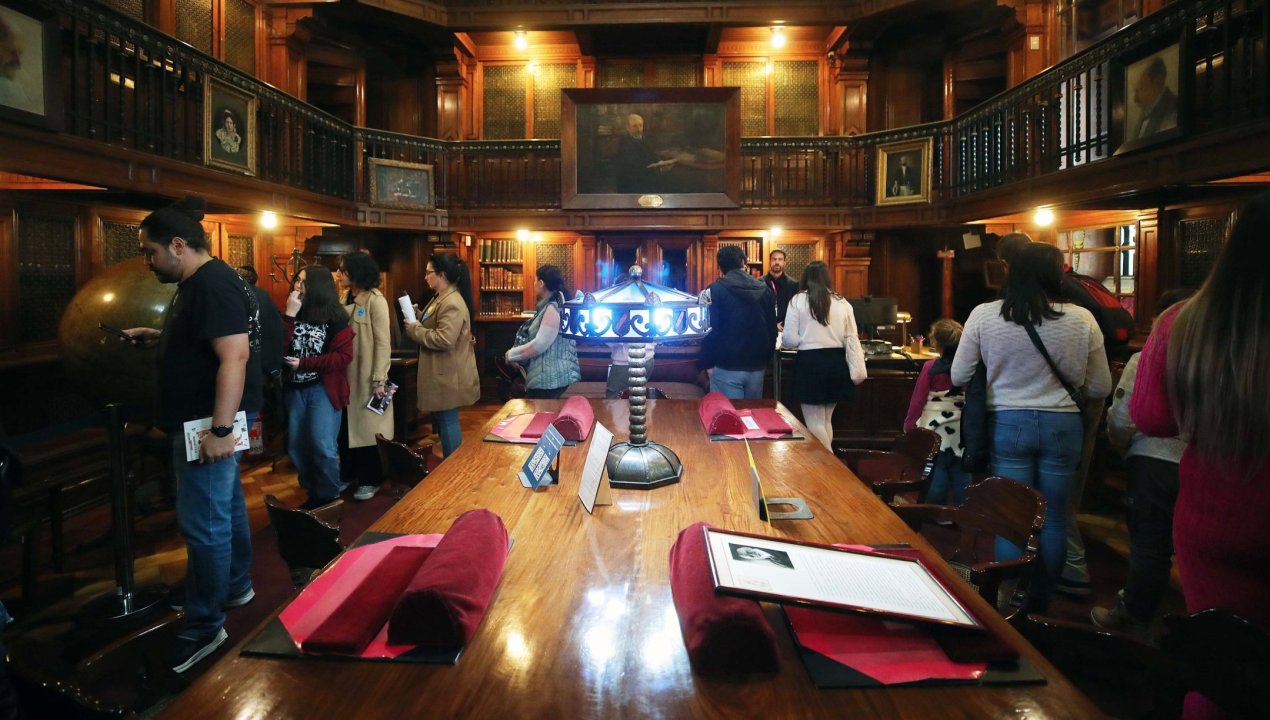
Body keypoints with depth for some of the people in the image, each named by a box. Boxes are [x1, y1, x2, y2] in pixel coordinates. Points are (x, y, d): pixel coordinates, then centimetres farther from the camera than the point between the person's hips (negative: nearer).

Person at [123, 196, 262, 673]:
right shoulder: (197, 283, 13)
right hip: (206, 417, 11)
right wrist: (157, 337, 12)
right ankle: (234, 586, 36)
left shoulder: (213, 285, -20)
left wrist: (220, 429, -29)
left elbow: (235, 355, -28)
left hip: (210, 420, -11)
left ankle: (205, 626, 6)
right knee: (224, 505, 21)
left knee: (202, 522, -5)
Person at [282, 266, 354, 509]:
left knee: (322, 445, -9)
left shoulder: (335, 318, -6)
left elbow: (344, 356, -14)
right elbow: (278, 348, -6)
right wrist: (290, 316, -14)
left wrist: (303, 364, -15)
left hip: (324, 388, -5)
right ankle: (312, 492, 26)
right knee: (296, 447, 9)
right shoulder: (293, 315, 7)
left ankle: (328, 497, 7)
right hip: (295, 388, 5)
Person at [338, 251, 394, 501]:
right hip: (346, 372, 7)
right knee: (346, 425, 15)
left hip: (366, 374, -7)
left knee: (367, 426, 4)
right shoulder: (347, 298, 8)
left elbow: (383, 343, -16)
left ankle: (371, 479, 17)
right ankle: (349, 472, 30)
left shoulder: (375, 300, -13)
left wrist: (379, 379, -18)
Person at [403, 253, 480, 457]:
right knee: (442, 421, 17)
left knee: (447, 421, -3)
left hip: (449, 377, -11)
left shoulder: (452, 303, -21)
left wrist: (414, 329, -16)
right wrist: (417, 316, 6)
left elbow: (443, 340, -28)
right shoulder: (441, 298, 14)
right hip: (442, 374, 11)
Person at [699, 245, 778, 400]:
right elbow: (772, 329, 11)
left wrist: (707, 363, -3)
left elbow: (710, 329, -10)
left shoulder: (715, 290, -6)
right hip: (757, 366, 5)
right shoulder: (765, 290, 8)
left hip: (726, 367, -4)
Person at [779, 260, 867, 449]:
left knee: (815, 422, 4)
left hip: (810, 362, -5)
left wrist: (782, 338, 16)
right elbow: (852, 339, 5)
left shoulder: (798, 300, -3)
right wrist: (857, 370, 6)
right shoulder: (842, 303, 7)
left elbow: (790, 340, -6)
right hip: (836, 362, 5)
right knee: (825, 420, 18)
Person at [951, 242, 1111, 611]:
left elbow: (959, 377, 0)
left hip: (1007, 424, -1)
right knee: (1053, 519, 14)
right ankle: (1040, 603, 25)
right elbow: (1100, 388, 3)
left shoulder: (984, 315, -7)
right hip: (1062, 425, 1)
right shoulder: (1082, 319, -6)